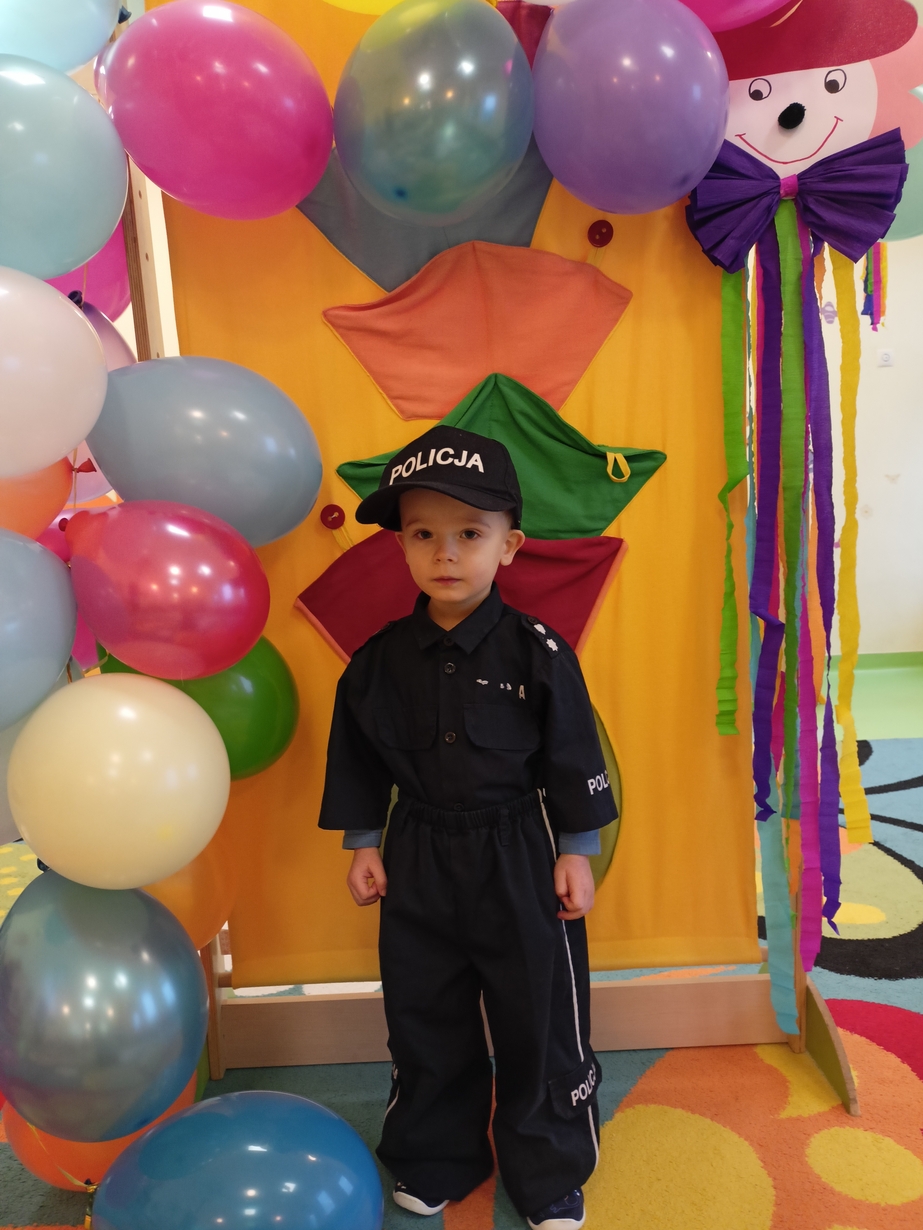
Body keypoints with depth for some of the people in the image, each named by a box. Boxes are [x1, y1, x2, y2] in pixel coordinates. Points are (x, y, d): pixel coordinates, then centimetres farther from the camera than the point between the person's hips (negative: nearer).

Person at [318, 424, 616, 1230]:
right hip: (419, 862, 3)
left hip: (521, 860, -2)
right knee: (424, 1021, 18)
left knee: (540, 1025, 12)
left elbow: (574, 758, -7)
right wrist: (363, 845, 4)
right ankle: (435, 1165, 42)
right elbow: (360, 761, 5)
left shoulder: (537, 651, -13)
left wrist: (577, 852, -5)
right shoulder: (381, 659, -6)